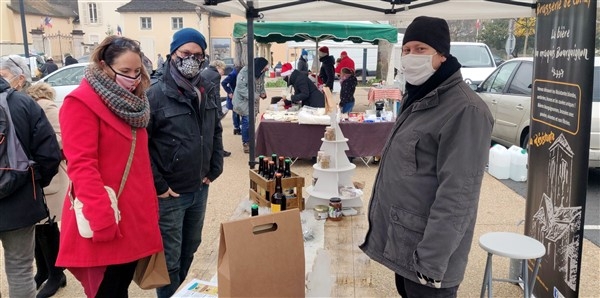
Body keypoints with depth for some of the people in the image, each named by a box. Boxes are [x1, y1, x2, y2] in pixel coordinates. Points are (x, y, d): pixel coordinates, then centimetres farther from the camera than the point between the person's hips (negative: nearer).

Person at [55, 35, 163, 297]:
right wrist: (102, 220, -24)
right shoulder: (81, 102, -11)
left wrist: (150, 203, 16)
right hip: (104, 222, -7)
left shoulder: (132, 102, 14)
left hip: (134, 216, 7)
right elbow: (81, 166, -20)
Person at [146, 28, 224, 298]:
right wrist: (158, 186, -15)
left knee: (190, 249, 23)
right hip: (169, 195, -6)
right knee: (169, 259, 6)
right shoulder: (156, 95, -15)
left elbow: (216, 132, 16)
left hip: (200, 189, 7)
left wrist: (214, 169, 8)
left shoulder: (207, 91, 5)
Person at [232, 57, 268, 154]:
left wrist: (263, 92, -3)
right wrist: (254, 95, -30)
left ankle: (248, 142, 24)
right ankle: (245, 143, 6)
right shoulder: (244, 72, -22)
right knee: (247, 121, -9)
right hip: (244, 101, -7)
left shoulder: (260, 73, 2)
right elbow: (241, 88, -25)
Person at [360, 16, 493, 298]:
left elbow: (457, 196, -24)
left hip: (423, 254, -8)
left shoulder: (464, 109, -19)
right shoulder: (416, 99, 10)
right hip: (401, 243, 9)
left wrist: (432, 262, -24)